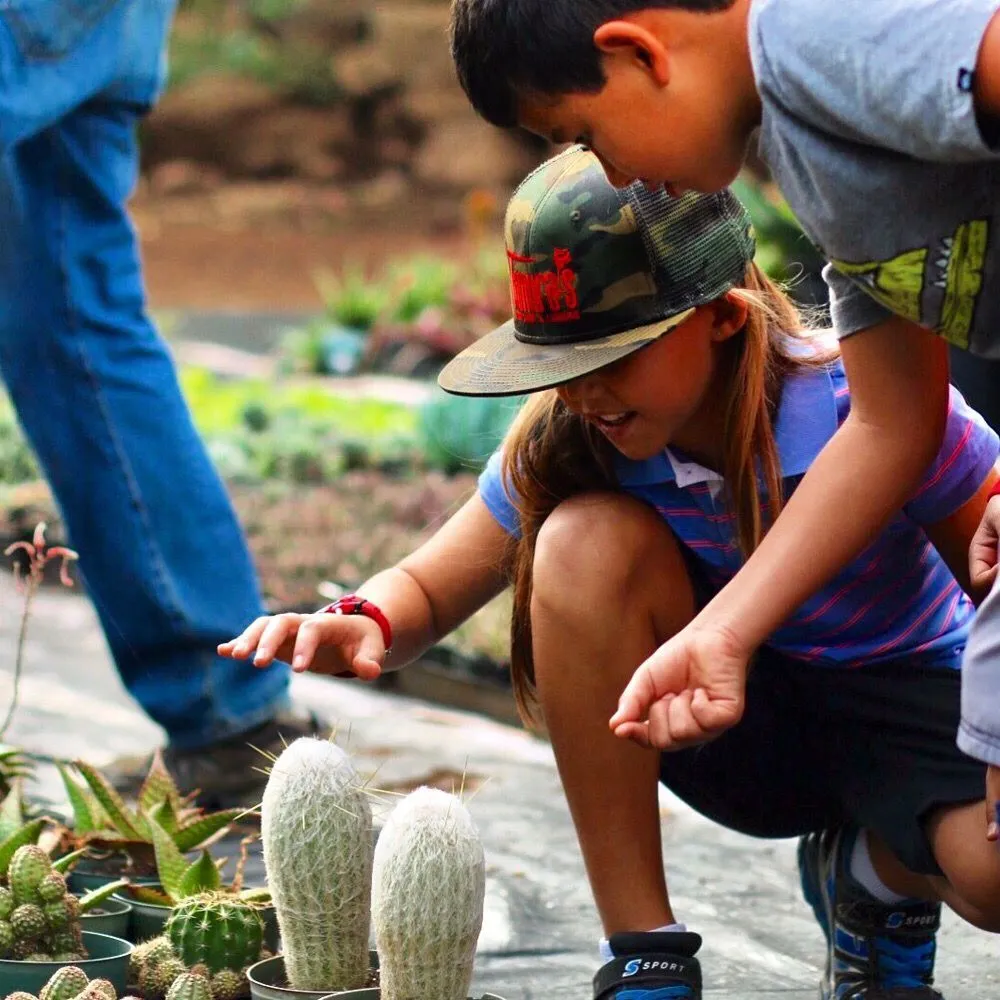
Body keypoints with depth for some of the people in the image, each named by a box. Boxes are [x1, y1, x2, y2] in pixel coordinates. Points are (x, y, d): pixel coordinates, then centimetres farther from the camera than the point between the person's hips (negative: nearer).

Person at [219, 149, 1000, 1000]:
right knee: (584, 539, -29)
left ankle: (877, 878, 6)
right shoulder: (567, 444, -15)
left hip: (900, 698, -2)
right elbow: (429, 586, -5)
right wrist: (366, 624, -28)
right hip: (735, 730, 2)